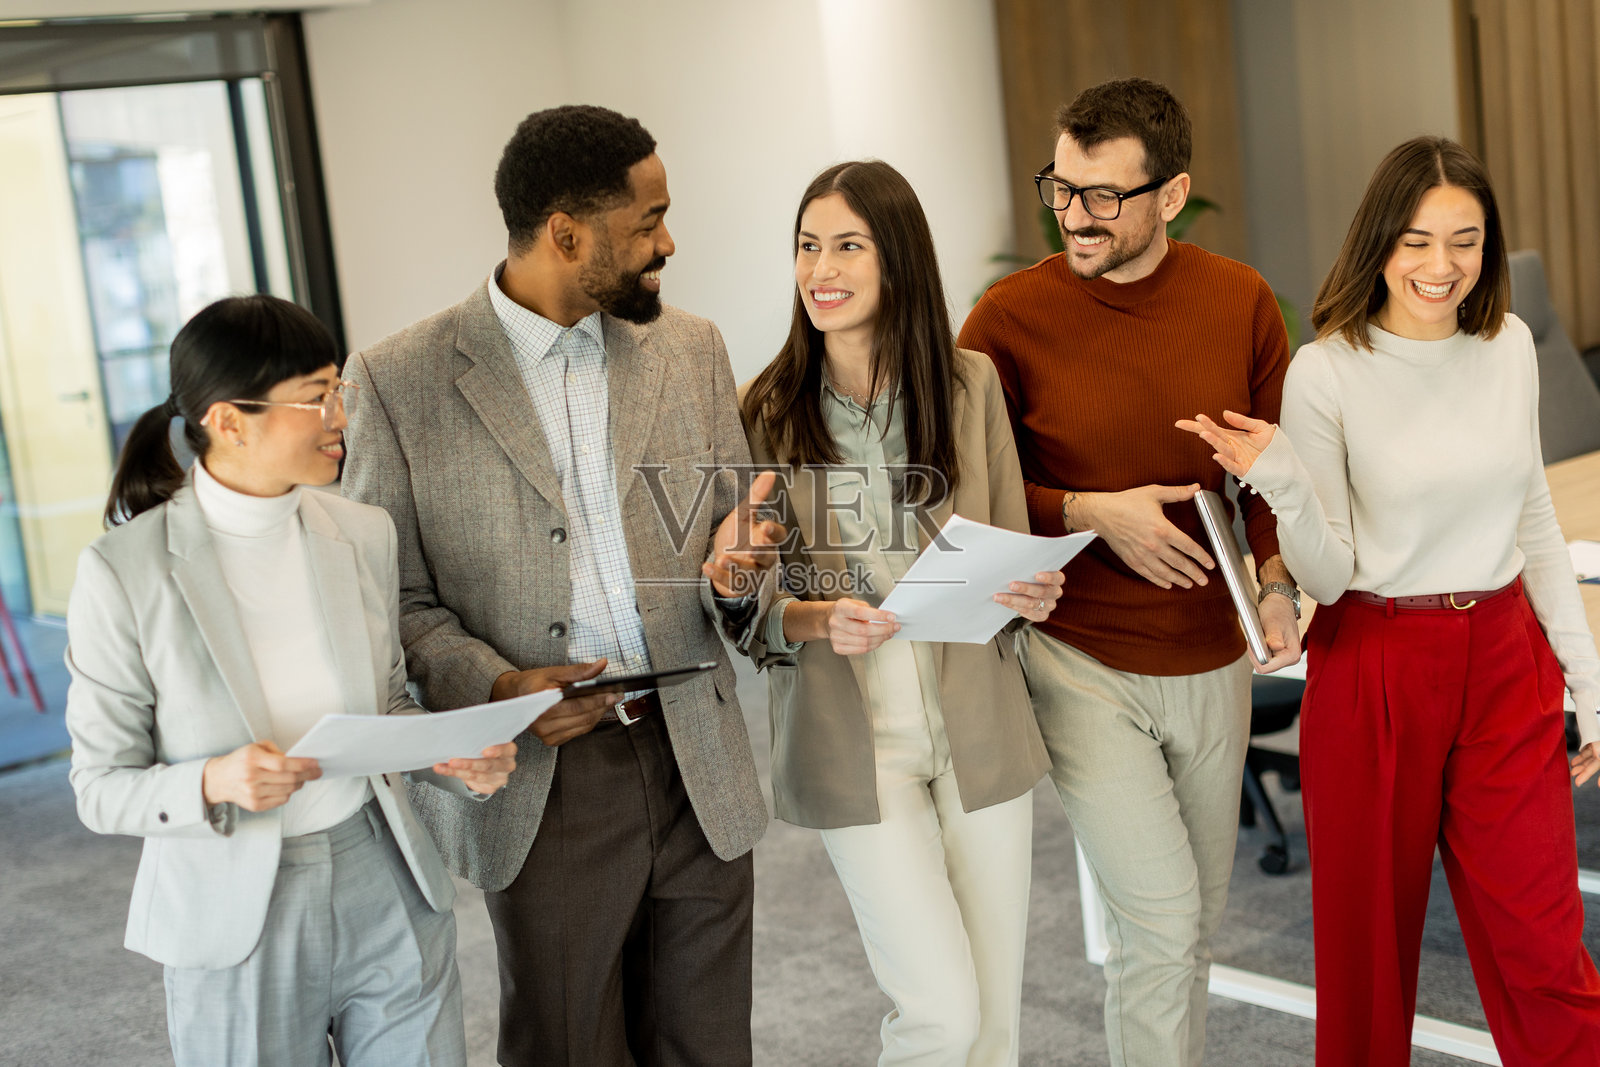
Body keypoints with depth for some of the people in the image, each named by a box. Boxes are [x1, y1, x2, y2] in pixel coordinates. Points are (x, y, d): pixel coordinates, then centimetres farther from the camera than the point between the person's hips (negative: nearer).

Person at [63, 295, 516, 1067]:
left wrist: (456, 757, -7)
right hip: (236, 919, -4)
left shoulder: (363, 534, 0)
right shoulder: (126, 571, -13)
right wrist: (213, 784, -26)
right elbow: (101, 791, -7)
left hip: (385, 888, 4)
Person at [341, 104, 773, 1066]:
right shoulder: (401, 383, -5)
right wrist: (496, 686, -19)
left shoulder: (692, 350, 8)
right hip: (544, 786, -3)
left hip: (699, 768, 4)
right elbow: (393, 598, -2)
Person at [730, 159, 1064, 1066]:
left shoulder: (970, 383, 1)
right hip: (852, 736, -2)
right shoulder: (768, 412, -3)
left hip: (977, 721, 2)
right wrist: (817, 620, -19)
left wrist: (1030, 593, -12)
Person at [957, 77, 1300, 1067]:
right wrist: (1093, 514, -20)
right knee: (1159, 919, -9)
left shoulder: (1241, 301, -3)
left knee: (1196, 928, 17)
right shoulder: (1010, 317, -13)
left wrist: (1277, 582, -10)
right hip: (1083, 663, -4)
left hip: (1213, 661, 4)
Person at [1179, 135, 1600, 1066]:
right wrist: (1281, 482, -28)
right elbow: (1327, 575, -9)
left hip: (1506, 660, 3)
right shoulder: (1325, 372, -11)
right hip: (1378, 669, -3)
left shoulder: (1510, 345, 2)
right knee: (1372, 935, 10)